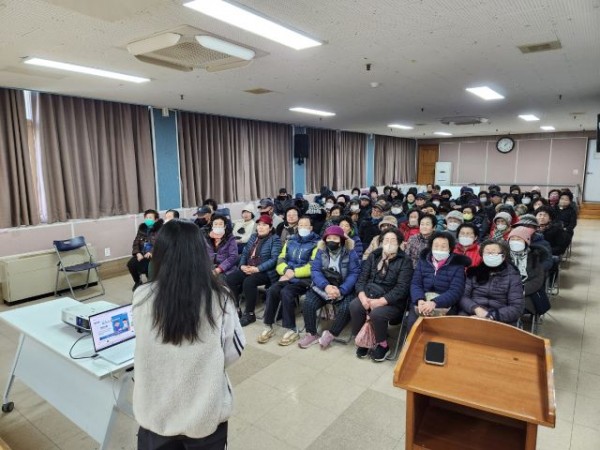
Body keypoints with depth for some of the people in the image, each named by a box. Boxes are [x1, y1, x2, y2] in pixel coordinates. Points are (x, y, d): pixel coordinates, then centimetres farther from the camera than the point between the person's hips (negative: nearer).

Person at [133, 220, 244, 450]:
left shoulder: (142, 298, -18)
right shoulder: (219, 300, -23)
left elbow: (145, 347, 0)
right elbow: (235, 350, -8)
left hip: (156, 413, 2)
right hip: (205, 413, -1)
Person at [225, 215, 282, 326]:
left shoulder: (274, 239, -3)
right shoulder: (253, 237, 17)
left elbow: (274, 259, -15)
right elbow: (245, 253, 16)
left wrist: (257, 269, -22)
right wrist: (242, 265, -5)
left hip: (265, 272, -7)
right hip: (247, 269, 7)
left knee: (248, 282, -33)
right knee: (229, 279, -14)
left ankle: (249, 314, -16)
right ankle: (235, 308, 0)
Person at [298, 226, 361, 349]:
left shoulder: (350, 253, -3)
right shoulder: (321, 252, 4)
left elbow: (354, 274, -12)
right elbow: (315, 271, -6)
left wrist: (340, 290, -25)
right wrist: (326, 286, -24)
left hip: (344, 289, -2)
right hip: (323, 287, 2)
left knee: (345, 309, -29)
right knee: (308, 303, -21)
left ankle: (331, 334, -4)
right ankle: (311, 334, 0)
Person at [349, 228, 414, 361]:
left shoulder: (405, 261, -3)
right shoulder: (374, 256, 10)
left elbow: (402, 288, -13)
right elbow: (362, 278, 5)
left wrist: (381, 301, -23)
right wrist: (362, 296, -15)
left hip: (392, 301, -3)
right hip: (369, 295, 4)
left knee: (376, 314, -33)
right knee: (354, 306, -26)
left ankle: (383, 345, -2)